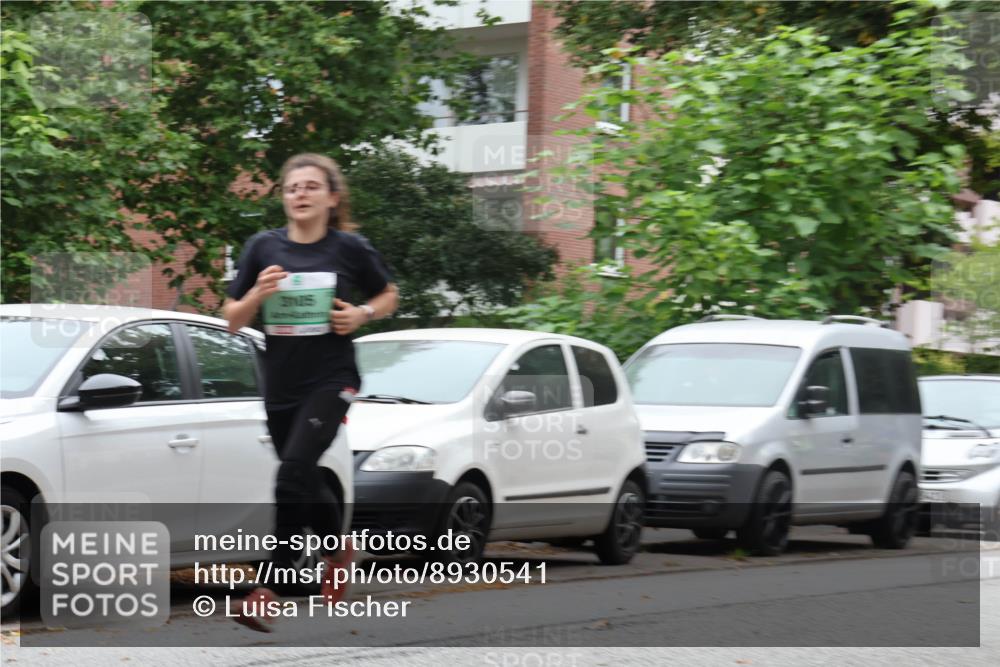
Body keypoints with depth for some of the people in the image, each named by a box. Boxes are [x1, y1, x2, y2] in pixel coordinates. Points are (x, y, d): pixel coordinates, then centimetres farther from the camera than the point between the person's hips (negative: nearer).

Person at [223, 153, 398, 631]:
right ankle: (338, 549, 45)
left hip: (331, 381, -4)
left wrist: (361, 314, -7)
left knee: (293, 473, -20)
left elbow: (389, 295, 13)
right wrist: (257, 293, -15)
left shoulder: (349, 249, -3)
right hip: (280, 385, 4)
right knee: (305, 483, 15)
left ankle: (268, 595, -19)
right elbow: (233, 320, 5)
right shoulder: (263, 248, 2)